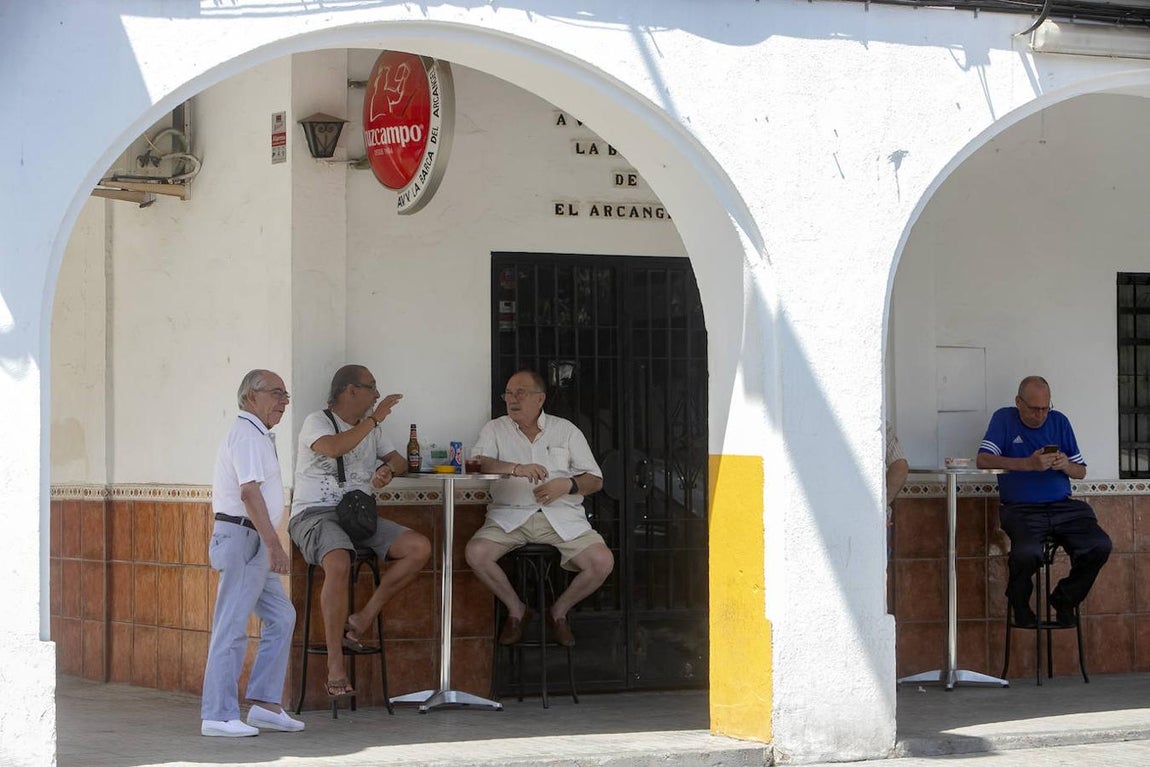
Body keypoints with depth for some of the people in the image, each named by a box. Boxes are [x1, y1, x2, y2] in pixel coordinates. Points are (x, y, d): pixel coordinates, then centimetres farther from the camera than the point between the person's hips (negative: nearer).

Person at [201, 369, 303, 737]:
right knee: (232, 627, -10)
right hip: (243, 537, -11)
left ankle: (264, 703, 12)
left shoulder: (257, 435, 21)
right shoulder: (247, 434, -12)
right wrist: (274, 543, -27)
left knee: (280, 617, 11)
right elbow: (249, 491, -23)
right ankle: (218, 716, -9)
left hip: (254, 543, 11)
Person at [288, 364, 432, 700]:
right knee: (339, 565, -38)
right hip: (314, 514, -7)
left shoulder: (371, 429, 23)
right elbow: (334, 447, -23)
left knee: (419, 548, -15)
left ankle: (361, 621, -11)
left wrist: (388, 469, 0)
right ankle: (335, 666, -33)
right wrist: (375, 418, -15)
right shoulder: (317, 422, -1)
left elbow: (399, 460, 26)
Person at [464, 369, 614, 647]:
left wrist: (567, 485, -11)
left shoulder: (566, 430, 13)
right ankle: (517, 610, -2)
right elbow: (478, 463, -9)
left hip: (561, 517, 0)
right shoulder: (495, 429, 11)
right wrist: (516, 469, -25)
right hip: (510, 516, 0)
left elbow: (595, 479, 10)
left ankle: (559, 612, 5)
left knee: (602, 562, -22)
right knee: (476, 553, -28)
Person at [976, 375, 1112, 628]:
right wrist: (1029, 464, -20)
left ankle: (1064, 600, 5)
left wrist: (1066, 466, -8)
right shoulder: (1004, 419, 5)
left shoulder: (1059, 421, 15)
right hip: (1021, 510, -4)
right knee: (1028, 552, -35)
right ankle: (1019, 604, -1)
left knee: (1100, 545, -21)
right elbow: (983, 460, -10)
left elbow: (1081, 472, 17)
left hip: (1063, 506, 4)